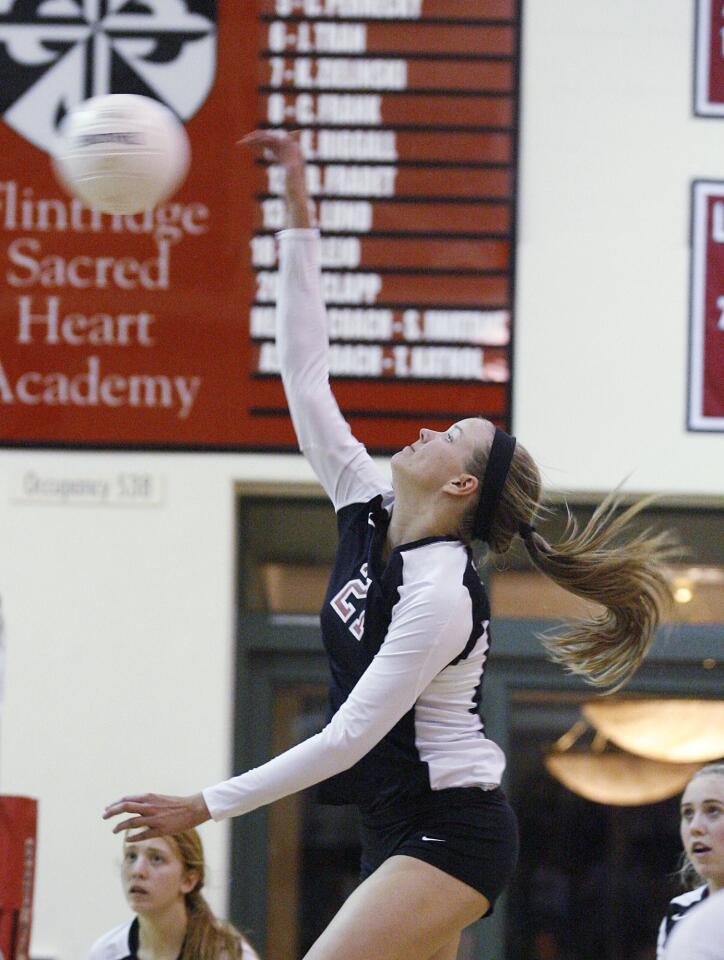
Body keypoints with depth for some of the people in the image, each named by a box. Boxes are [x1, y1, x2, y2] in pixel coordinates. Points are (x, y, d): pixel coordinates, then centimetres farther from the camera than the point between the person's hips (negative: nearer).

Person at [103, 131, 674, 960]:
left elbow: (349, 738, -21)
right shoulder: (368, 514, 4)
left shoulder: (440, 596, -19)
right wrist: (299, 219, 1)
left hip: (448, 835, -9)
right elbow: (306, 380, 5)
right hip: (403, 831, 9)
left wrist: (206, 806, -19)